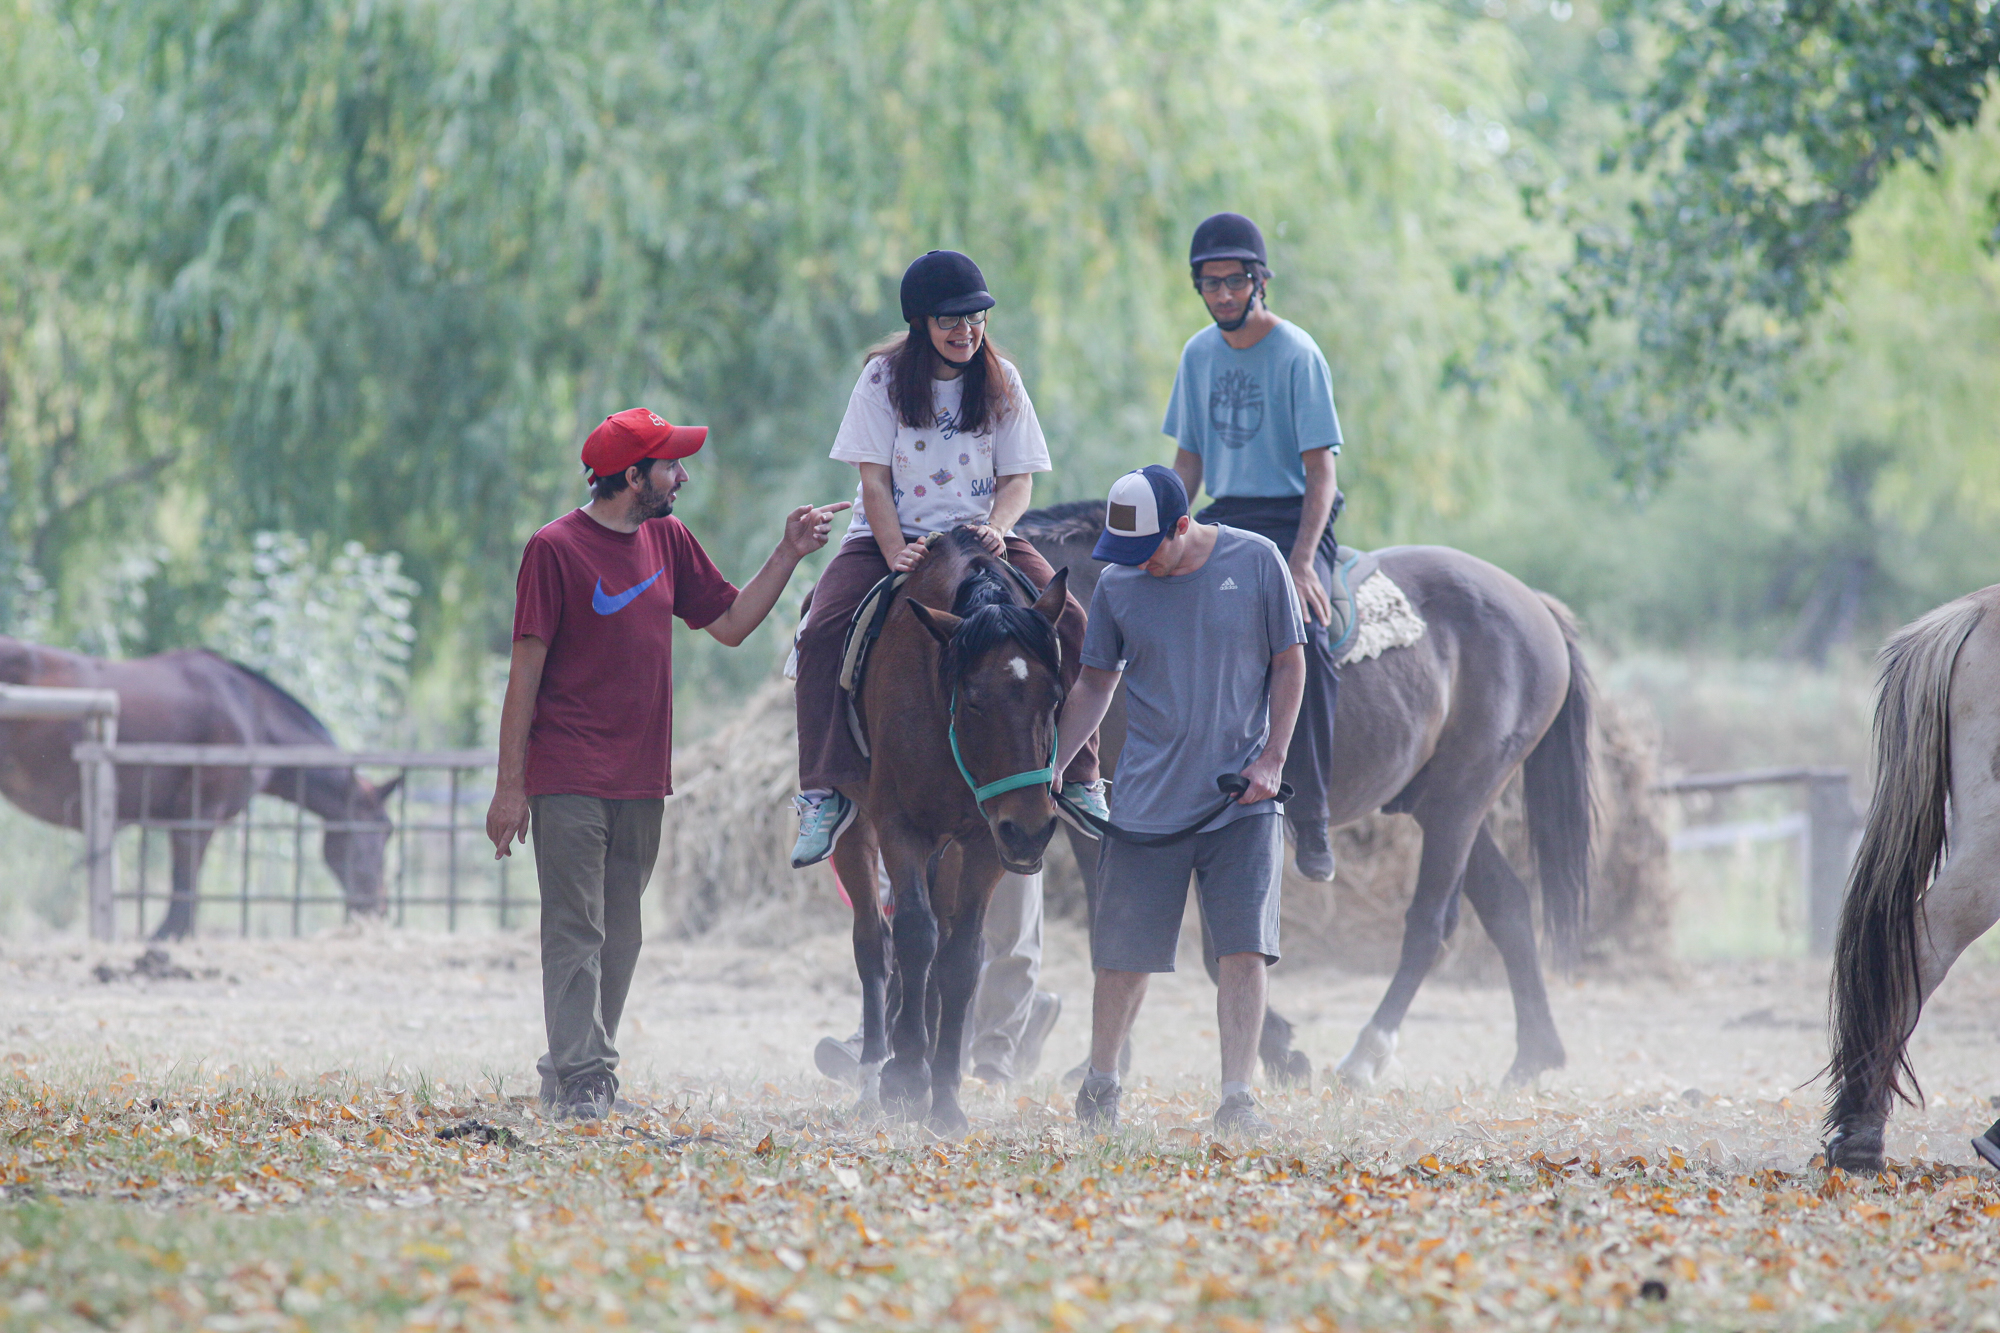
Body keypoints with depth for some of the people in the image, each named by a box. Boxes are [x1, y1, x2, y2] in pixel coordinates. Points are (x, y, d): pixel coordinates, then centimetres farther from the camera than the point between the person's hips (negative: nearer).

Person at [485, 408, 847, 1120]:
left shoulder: (668, 540, 12)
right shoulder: (556, 548, -8)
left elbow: (730, 622, 21)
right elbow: (526, 668, -9)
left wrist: (788, 555, 10)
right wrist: (510, 787, -11)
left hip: (641, 783, 7)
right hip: (569, 784, -7)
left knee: (618, 940, 8)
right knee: (576, 935, -9)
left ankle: (575, 1073, 15)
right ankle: (579, 1081, -11)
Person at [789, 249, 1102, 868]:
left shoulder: (1001, 381, 3)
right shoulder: (884, 376, -3)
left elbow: (1018, 479, 2)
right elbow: (874, 477, -6)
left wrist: (996, 527, -20)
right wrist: (896, 554, -21)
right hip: (889, 537, -1)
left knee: (1067, 621, -22)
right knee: (822, 633, -28)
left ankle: (1080, 780, -10)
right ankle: (825, 794, -22)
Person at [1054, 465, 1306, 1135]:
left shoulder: (1256, 562, -4)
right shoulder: (1118, 585, 0)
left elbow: (1289, 665, 3)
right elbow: (1094, 685, 12)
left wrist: (1271, 760, -6)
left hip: (1242, 803, -1)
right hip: (1145, 803, 1)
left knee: (1243, 951, -9)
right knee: (1123, 956, 5)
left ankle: (1236, 1098, -5)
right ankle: (1100, 1085, 25)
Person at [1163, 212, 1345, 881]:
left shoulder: (1297, 355, -7)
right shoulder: (1199, 355, 11)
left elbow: (1320, 473, -10)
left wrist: (1302, 562, -22)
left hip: (1291, 519, -6)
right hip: (1222, 518, 6)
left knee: (1301, 633, -33)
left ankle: (1309, 814, -27)